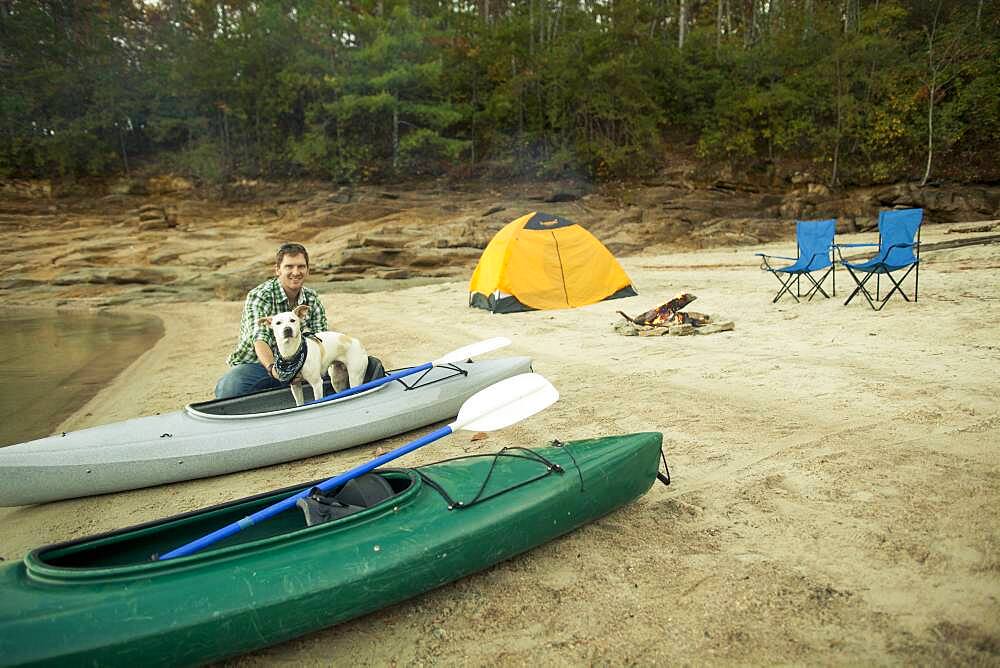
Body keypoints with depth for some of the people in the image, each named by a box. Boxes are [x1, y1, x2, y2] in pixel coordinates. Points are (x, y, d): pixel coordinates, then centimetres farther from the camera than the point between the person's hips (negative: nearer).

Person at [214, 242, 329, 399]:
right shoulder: (258, 296, -18)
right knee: (227, 389, -35)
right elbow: (259, 339, -32)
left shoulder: (312, 298, 1)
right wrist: (272, 367, -53)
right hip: (254, 363, -4)